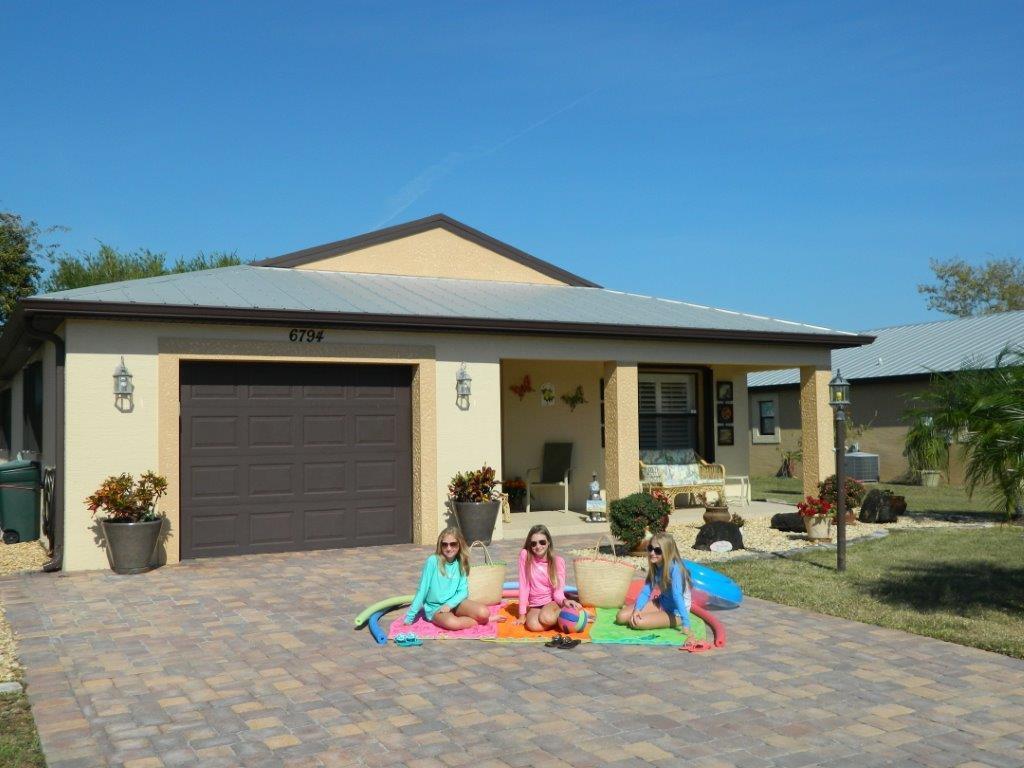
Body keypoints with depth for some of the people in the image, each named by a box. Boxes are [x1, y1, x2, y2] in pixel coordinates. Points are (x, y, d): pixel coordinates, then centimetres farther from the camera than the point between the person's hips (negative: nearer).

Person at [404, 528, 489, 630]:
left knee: (484, 613, -24)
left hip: (454, 603, 3)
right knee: (452, 623, -35)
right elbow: (422, 590, -10)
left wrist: (449, 605, -19)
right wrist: (409, 617, -10)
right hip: (435, 607, -3)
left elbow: (463, 591, -1)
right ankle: (477, 621, -11)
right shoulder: (433, 561, -12)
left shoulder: (461, 563, 1)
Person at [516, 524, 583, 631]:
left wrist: (564, 601, -33)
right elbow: (524, 586, -9)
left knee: (546, 618, -36)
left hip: (552, 602, -1)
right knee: (533, 625, -32)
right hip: (535, 605, 1)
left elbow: (558, 591, -10)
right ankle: (556, 618, -3)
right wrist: (522, 615, -8)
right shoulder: (525, 555, -10)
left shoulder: (558, 561, -7)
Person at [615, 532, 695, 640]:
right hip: (662, 604, 7)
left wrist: (686, 625, -42)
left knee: (636, 622, -24)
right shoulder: (655, 566, -4)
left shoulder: (674, 568, -28)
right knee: (621, 617, -9)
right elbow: (646, 591, -5)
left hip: (675, 613, -6)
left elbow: (678, 596, -37)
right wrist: (636, 609, -22)